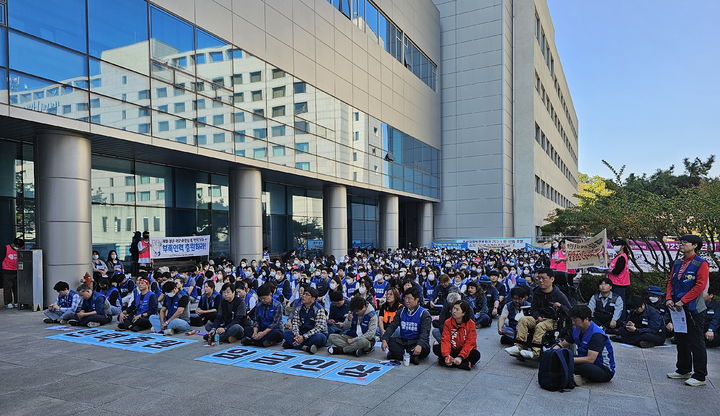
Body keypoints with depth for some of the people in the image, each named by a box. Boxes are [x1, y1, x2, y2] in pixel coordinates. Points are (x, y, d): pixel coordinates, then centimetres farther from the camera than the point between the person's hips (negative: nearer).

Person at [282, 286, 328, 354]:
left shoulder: (319, 309, -13)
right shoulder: (299, 309, 5)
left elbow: (319, 327, -21)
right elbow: (295, 323, -1)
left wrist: (304, 337, -27)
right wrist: (297, 335, -22)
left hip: (315, 334, -5)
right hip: (302, 335, 5)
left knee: (319, 337, -37)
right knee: (286, 333, -15)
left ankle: (293, 344, -26)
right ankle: (306, 347, -32)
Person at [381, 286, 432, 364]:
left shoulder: (424, 313, -6)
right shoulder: (402, 311, 8)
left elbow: (425, 332, -17)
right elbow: (392, 326, 3)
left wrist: (420, 345, -36)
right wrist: (384, 339, -14)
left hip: (416, 341, -4)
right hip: (403, 340, 4)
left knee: (425, 348, -34)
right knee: (389, 341, -21)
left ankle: (398, 354, -28)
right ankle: (411, 357, -28)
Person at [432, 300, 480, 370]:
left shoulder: (471, 324, -13)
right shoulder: (448, 322, -7)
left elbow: (470, 343, -18)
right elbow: (446, 340, -14)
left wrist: (460, 357, -30)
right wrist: (446, 355, -31)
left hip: (465, 351, -2)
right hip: (452, 350, 2)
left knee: (476, 354, -32)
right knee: (436, 348, -22)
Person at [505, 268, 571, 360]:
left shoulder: (559, 295, -6)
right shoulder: (537, 292, 8)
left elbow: (570, 311, -7)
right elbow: (533, 309, 12)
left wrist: (560, 306, -27)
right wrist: (538, 317, -9)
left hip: (553, 320, -5)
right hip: (540, 318, 5)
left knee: (540, 326, -34)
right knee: (523, 320, -18)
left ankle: (535, 352, -40)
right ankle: (518, 347, -28)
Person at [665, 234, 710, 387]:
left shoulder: (701, 264, -10)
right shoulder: (678, 263, 12)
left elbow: (700, 286, -17)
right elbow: (670, 281, 13)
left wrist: (683, 301, -20)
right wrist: (669, 298, -2)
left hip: (694, 309, -8)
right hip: (678, 308, 8)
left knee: (696, 343, -2)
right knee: (681, 341, 16)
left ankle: (700, 377, 6)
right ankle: (683, 370, 29)